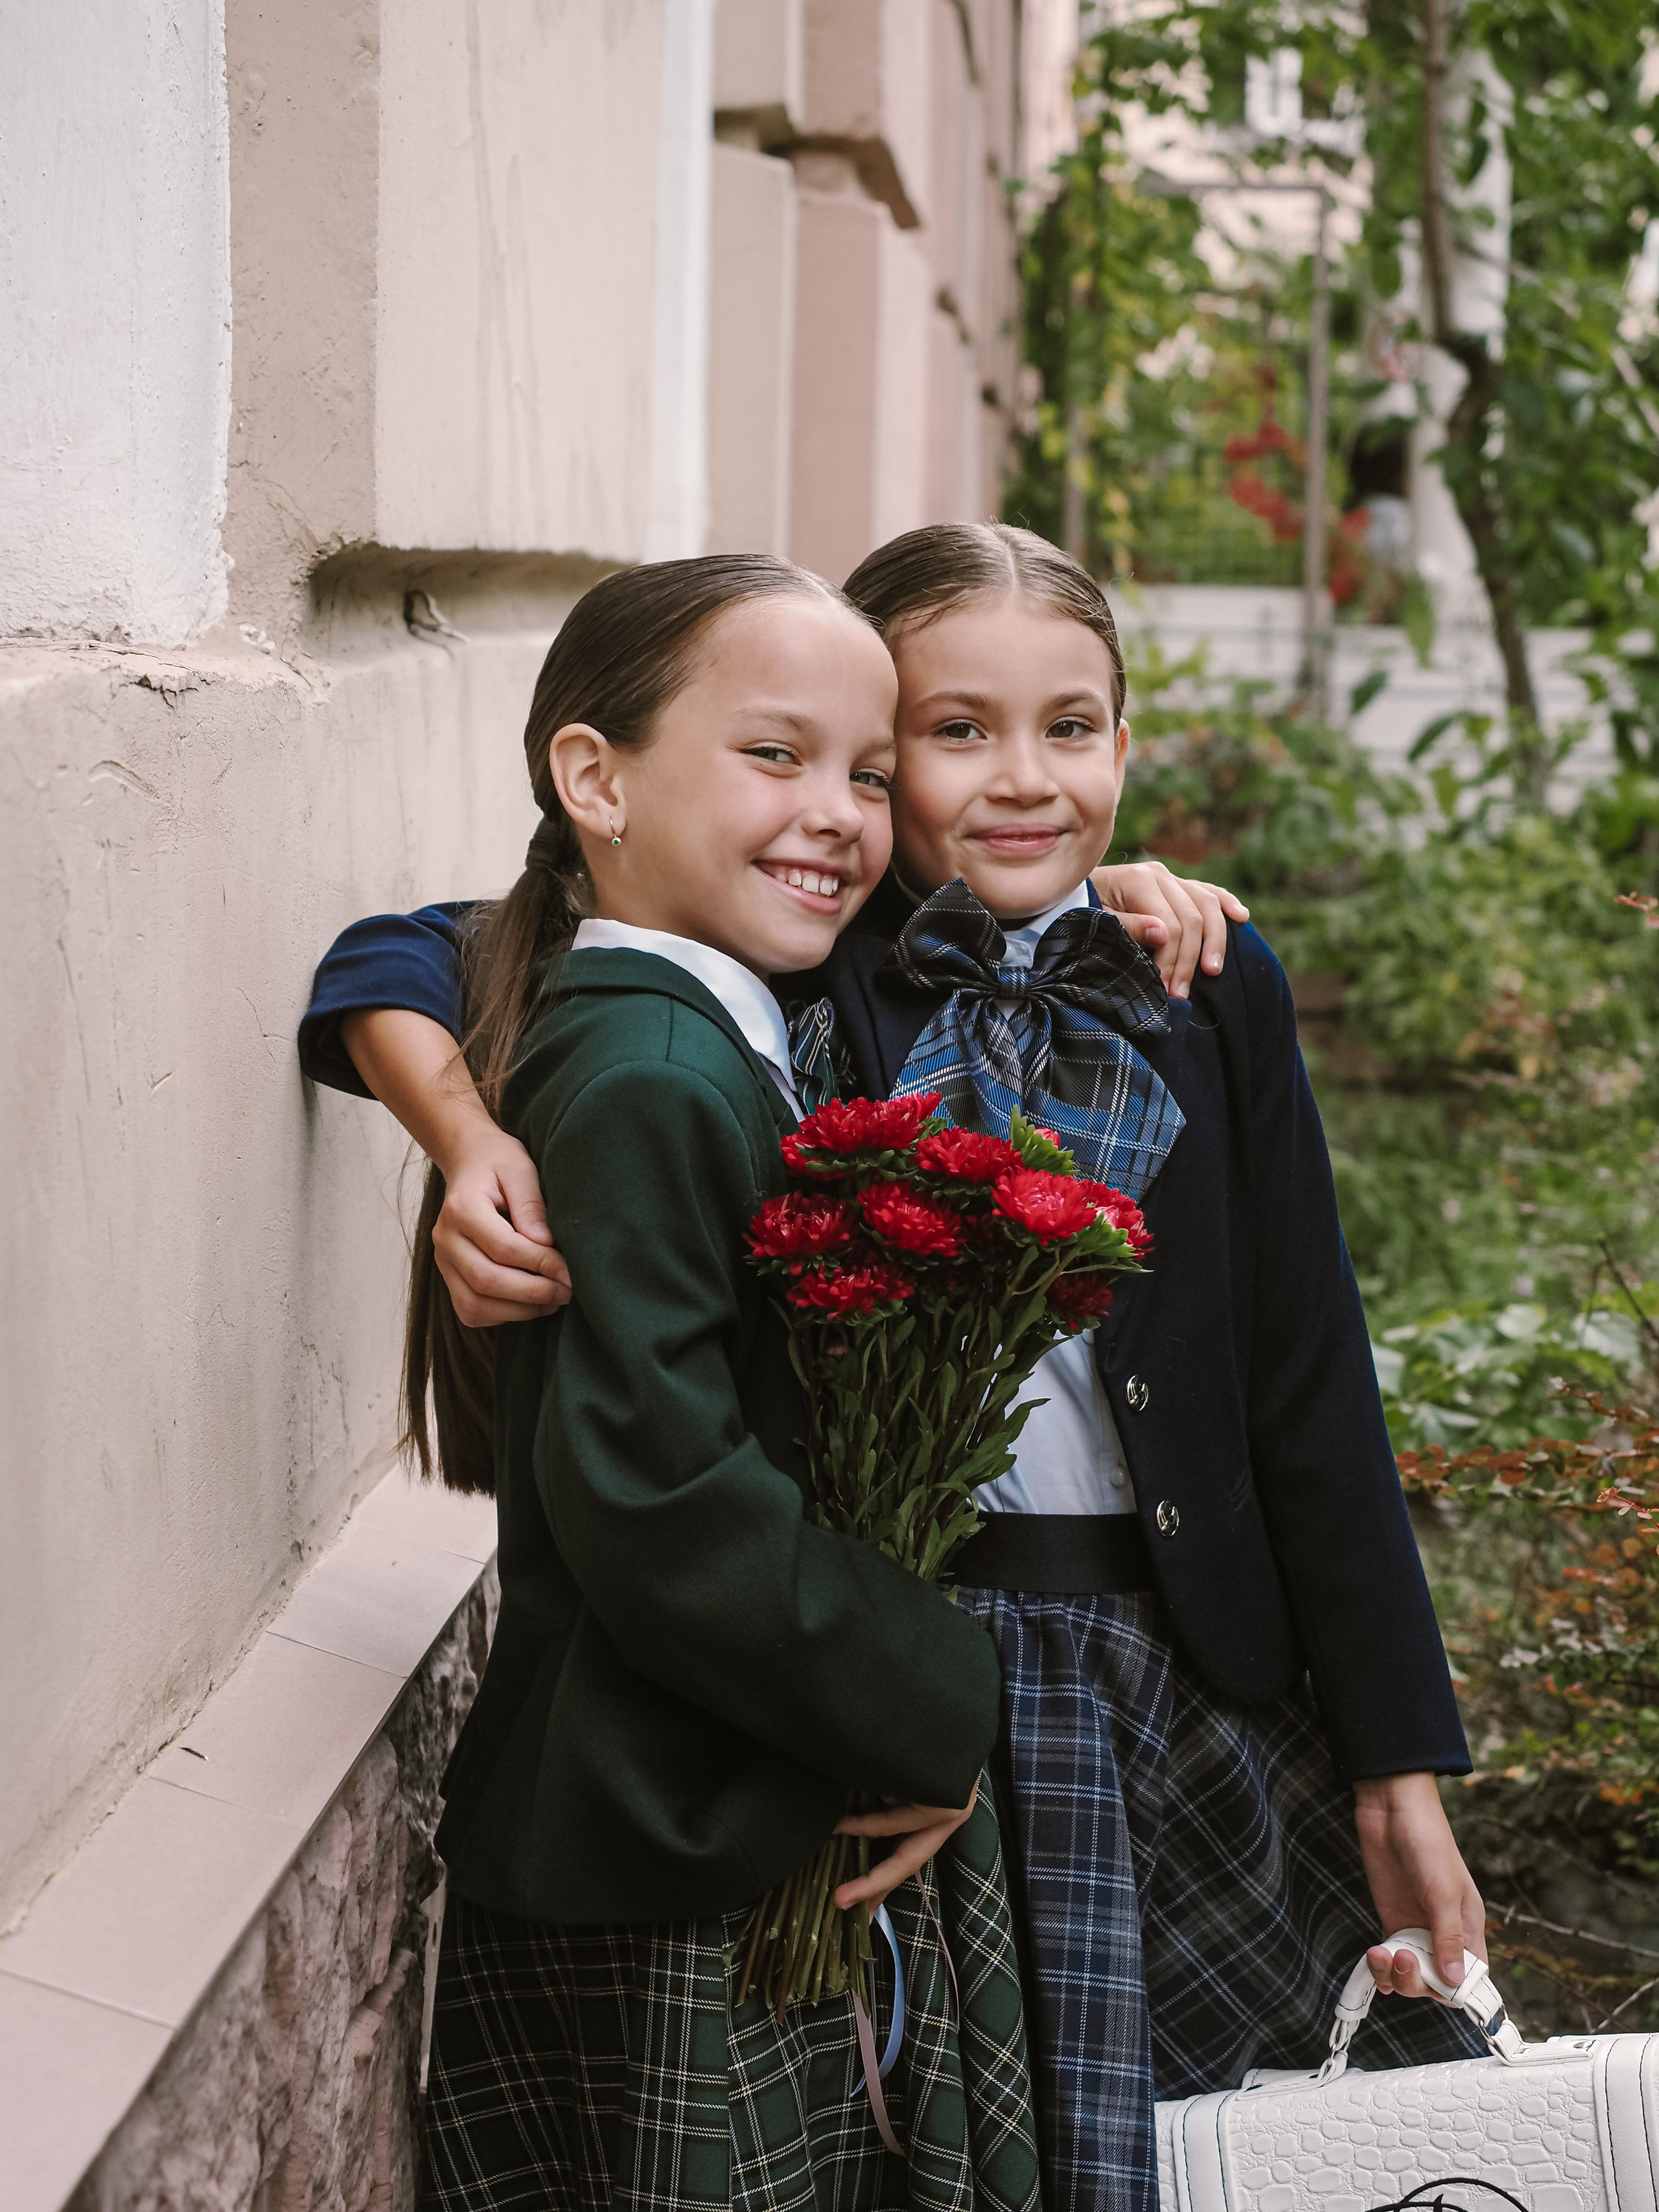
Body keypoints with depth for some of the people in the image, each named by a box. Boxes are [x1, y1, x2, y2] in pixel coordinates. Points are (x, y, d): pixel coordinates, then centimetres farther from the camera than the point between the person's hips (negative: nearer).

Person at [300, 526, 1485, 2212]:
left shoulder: (1208, 999, 4)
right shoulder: (798, 978, -3)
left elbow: (1310, 1396, 4)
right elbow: (395, 965, -3)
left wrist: (1398, 1771, 4)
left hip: (1188, 1660, 3)